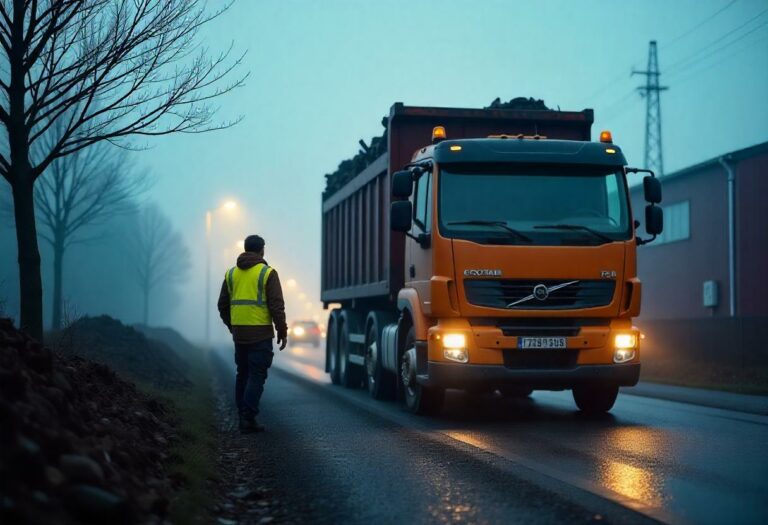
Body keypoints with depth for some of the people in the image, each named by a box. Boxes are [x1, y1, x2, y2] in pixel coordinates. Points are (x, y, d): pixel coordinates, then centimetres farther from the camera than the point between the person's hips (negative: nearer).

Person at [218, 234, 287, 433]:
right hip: (260, 333, -5)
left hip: (239, 333, 5)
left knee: (243, 374, 13)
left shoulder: (231, 273, 10)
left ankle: (243, 417, 14)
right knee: (257, 375, -4)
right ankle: (248, 418, -11)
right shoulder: (268, 273, -6)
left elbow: (223, 305, 13)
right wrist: (282, 332, -3)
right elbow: (277, 306, -11)